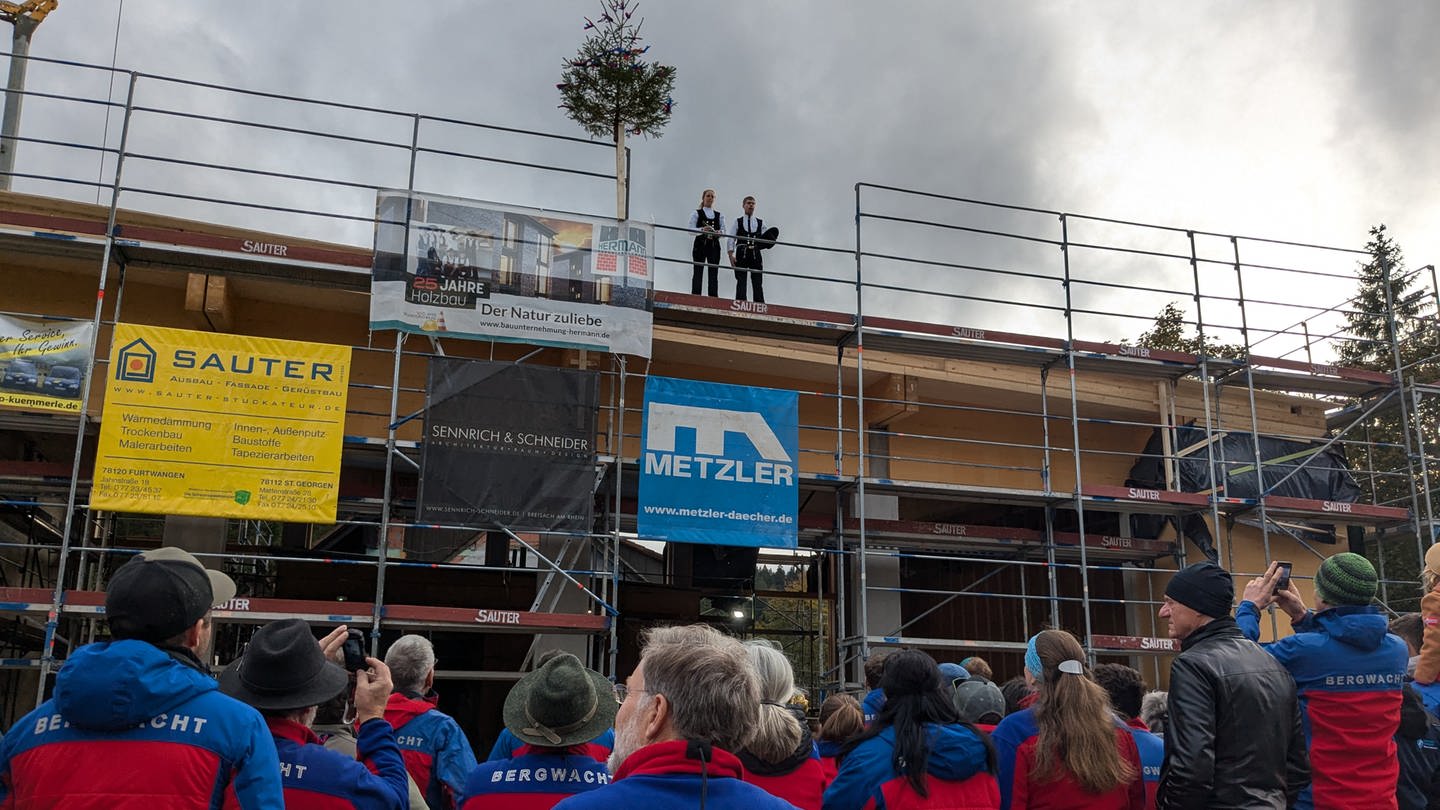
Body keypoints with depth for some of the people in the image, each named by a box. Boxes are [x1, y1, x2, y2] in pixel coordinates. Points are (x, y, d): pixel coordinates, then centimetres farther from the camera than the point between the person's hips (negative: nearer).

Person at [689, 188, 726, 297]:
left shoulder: (719, 215, 16)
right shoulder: (696, 213, 7)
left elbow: (724, 230, 7)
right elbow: (691, 229, -4)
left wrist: (719, 232, -17)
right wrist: (702, 230, -23)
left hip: (714, 245, 3)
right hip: (700, 244, -3)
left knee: (714, 272, -3)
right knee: (698, 271, -5)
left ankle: (713, 296, -4)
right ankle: (695, 295, -6)